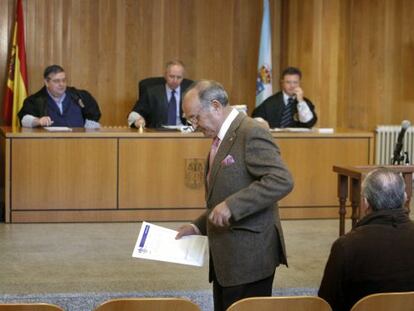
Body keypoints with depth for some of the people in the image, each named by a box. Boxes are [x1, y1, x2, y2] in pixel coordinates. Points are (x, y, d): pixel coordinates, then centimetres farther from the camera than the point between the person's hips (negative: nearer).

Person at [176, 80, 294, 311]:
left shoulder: (251, 133, -14)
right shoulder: (222, 138, 17)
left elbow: (282, 181, -24)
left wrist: (231, 206, -26)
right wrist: (199, 227, 13)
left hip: (249, 255, -9)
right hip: (227, 257, 10)